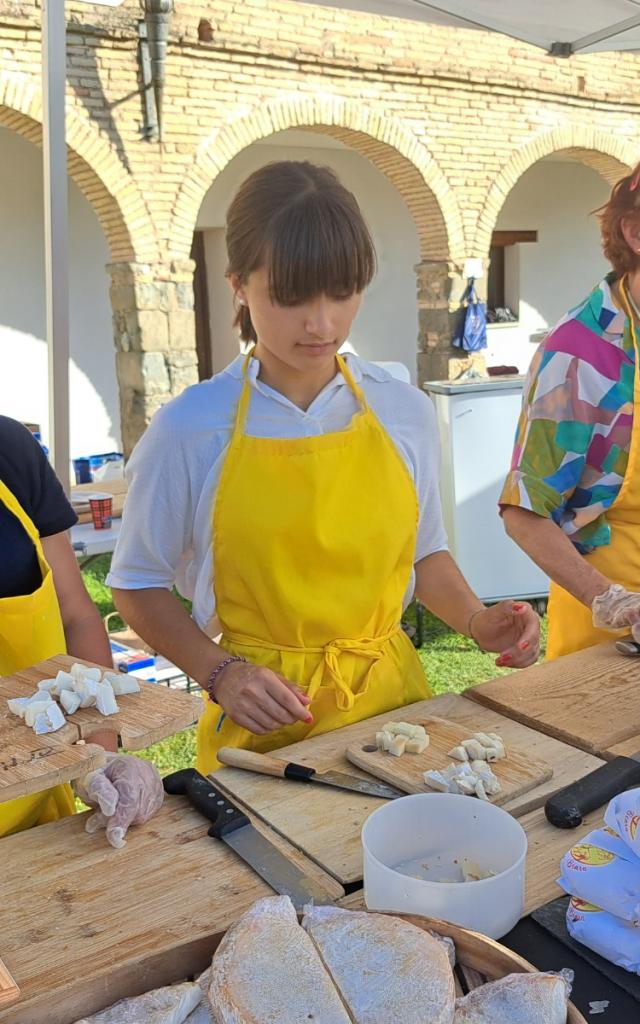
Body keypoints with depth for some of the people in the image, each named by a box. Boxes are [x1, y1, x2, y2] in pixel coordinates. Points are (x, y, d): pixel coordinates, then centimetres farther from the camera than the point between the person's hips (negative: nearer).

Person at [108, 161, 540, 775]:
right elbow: (138, 586, -2)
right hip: (263, 724, -2)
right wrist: (221, 674, -15)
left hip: (392, 695, 3)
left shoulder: (405, 412, -3)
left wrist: (475, 621, -5)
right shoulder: (189, 430, -12)